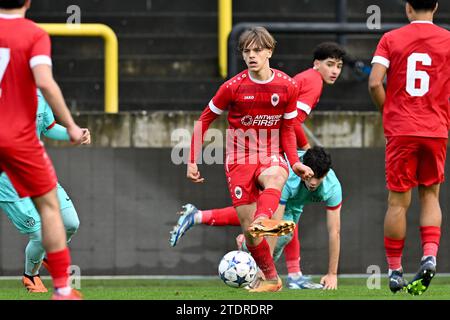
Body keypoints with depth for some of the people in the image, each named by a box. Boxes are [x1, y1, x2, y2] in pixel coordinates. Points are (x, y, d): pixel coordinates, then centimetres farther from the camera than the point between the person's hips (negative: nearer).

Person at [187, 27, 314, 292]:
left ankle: (262, 220, -67)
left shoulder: (287, 86, -1)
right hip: (240, 161, 0)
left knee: (275, 178, -40)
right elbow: (204, 121, 6)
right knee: (249, 230, -7)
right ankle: (272, 279, 11)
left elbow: (287, 130, 9)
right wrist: (193, 161, 1)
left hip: (272, 158, 0)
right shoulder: (234, 87, -5)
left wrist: (295, 163, -7)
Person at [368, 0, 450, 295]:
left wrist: (388, 112, 7)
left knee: (398, 201, 5)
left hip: (400, 130, -1)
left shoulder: (391, 39, 0)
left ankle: (395, 271, 10)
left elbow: (374, 83, -8)